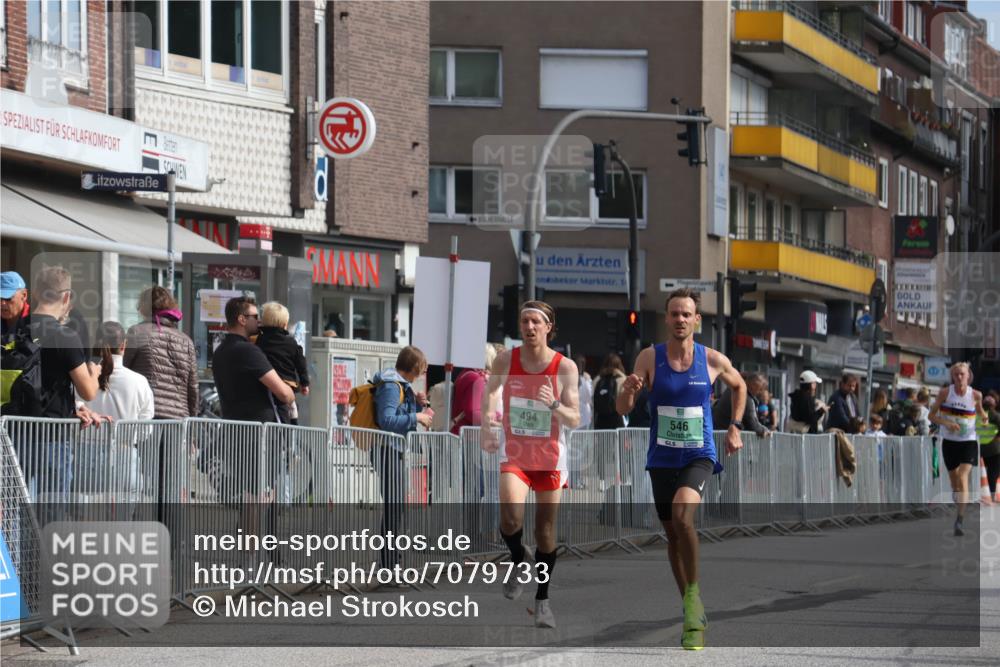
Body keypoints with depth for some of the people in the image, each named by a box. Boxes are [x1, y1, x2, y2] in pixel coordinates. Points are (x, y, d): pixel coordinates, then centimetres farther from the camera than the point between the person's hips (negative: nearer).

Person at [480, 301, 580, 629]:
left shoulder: (565, 367, -7)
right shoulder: (506, 360, -5)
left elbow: (574, 420, -8)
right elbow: (490, 392, 10)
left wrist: (554, 405, -27)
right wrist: (486, 426, -4)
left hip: (550, 456, 0)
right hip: (514, 452, 0)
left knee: (546, 531, 5)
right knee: (511, 516, -25)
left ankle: (543, 599, 22)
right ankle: (517, 561, 7)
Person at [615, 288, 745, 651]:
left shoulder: (714, 361, -3)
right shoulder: (650, 357, -4)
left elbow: (739, 386, 19)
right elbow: (622, 410, -7)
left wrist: (734, 427, 10)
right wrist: (629, 390, -28)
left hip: (699, 456, -2)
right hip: (662, 458, 2)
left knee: (682, 512, -29)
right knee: (672, 534, 9)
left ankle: (693, 592, -13)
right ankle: (693, 612, 25)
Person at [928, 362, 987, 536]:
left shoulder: (976, 395, -5)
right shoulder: (945, 393, -5)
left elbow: (981, 413, 14)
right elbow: (932, 415, 0)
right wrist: (946, 423, -18)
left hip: (968, 442, -2)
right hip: (949, 442, 2)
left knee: (963, 478, -19)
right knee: (954, 482, 11)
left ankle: (959, 521, -26)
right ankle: (960, 513, 31)